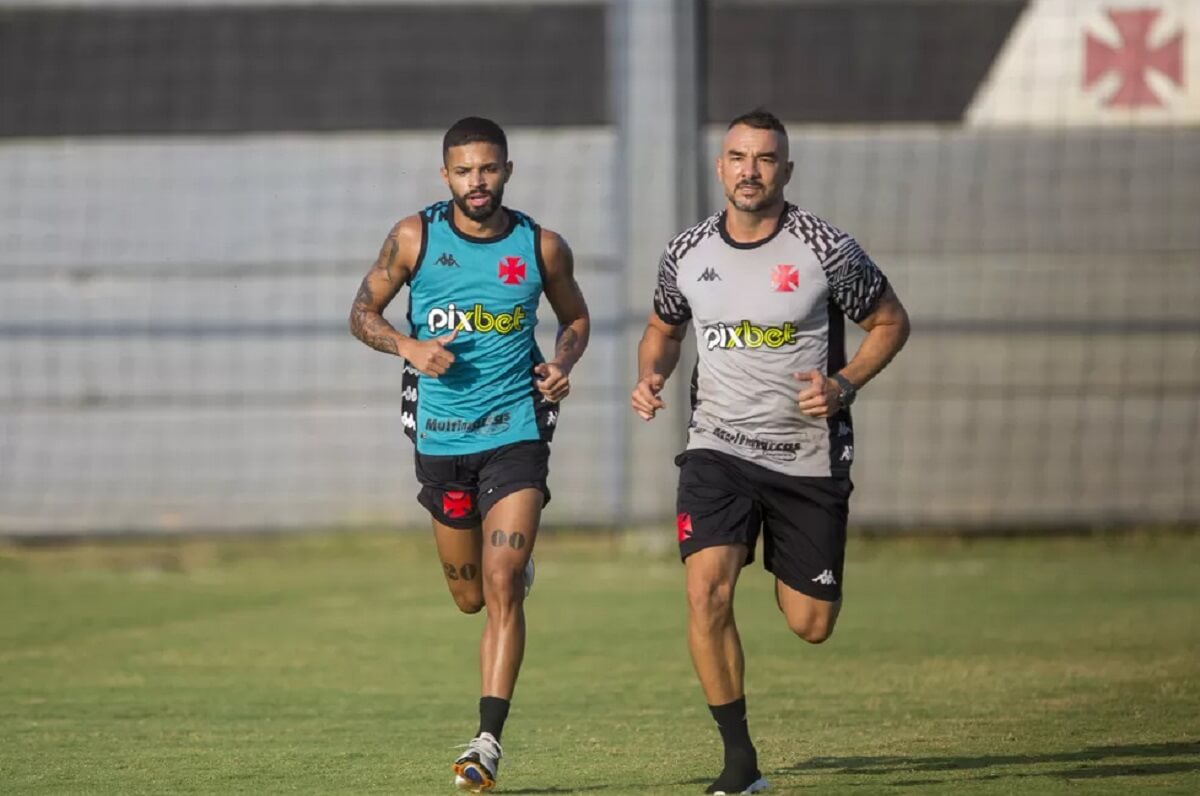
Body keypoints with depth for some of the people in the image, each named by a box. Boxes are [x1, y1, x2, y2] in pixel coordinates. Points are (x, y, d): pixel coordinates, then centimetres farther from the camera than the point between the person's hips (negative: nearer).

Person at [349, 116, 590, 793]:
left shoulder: (542, 248, -1)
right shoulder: (415, 238, -2)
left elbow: (576, 317, 15)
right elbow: (363, 313, 5)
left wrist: (563, 364, -6)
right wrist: (408, 345, -15)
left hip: (515, 433, -2)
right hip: (440, 437, 2)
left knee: (501, 590, -15)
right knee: (470, 598, 15)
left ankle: (490, 739, -14)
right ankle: (518, 564, 52)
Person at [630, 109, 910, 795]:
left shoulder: (825, 249, -9)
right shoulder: (688, 252, 0)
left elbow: (891, 321, 3)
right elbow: (664, 328, 19)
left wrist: (845, 385, -12)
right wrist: (652, 377, -2)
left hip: (810, 454, -1)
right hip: (718, 449, 1)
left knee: (812, 627, 3)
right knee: (708, 590, -21)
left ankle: (788, 572, 43)